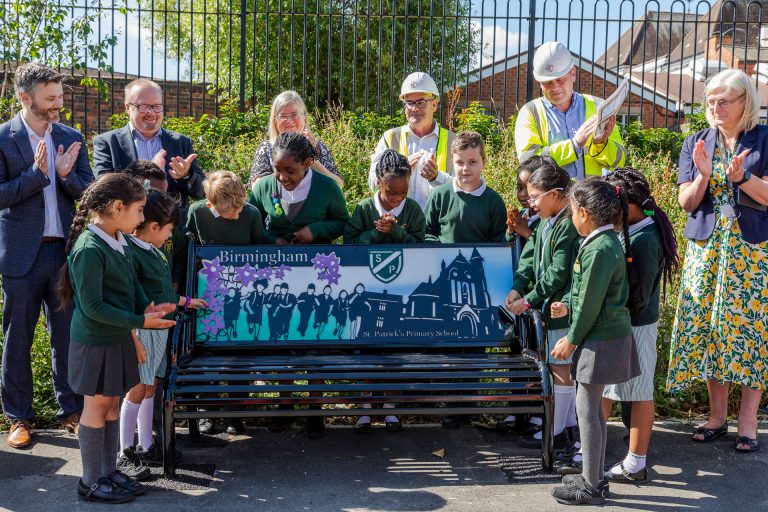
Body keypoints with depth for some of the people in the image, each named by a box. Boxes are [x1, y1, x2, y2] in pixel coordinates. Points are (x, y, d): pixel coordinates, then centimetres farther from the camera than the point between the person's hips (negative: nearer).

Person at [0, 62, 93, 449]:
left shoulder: (72, 138, 8)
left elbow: (89, 192, 6)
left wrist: (66, 174, -13)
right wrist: (37, 172, -19)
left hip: (66, 251, 3)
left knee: (68, 335, 10)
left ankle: (71, 410, 22)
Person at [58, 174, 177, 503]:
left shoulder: (119, 241, 2)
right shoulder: (89, 250, -25)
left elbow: (132, 282, 14)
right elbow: (92, 307, -23)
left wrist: (146, 307, -5)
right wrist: (139, 322, -22)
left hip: (118, 339, 8)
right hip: (95, 343, -8)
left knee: (113, 403, 15)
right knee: (96, 407, 4)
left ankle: (108, 471, 29)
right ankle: (91, 481, 19)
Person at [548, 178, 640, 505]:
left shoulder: (598, 250, -22)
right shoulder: (608, 241, 8)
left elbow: (591, 304, -18)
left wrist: (572, 340, -9)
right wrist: (567, 306, 2)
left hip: (601, 341, -10)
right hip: (607, 335, 10)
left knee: (587, 409, -1)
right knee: (592, 408, 17)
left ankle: (591, 488, 9)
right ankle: (594, 476, 28)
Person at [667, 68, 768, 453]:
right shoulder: (696, 143, 8)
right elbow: (687, 203, 4)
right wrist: (703, 175, -14)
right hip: (706, 248, 3)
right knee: (708, 329, 3)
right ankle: (717, 415, 15)